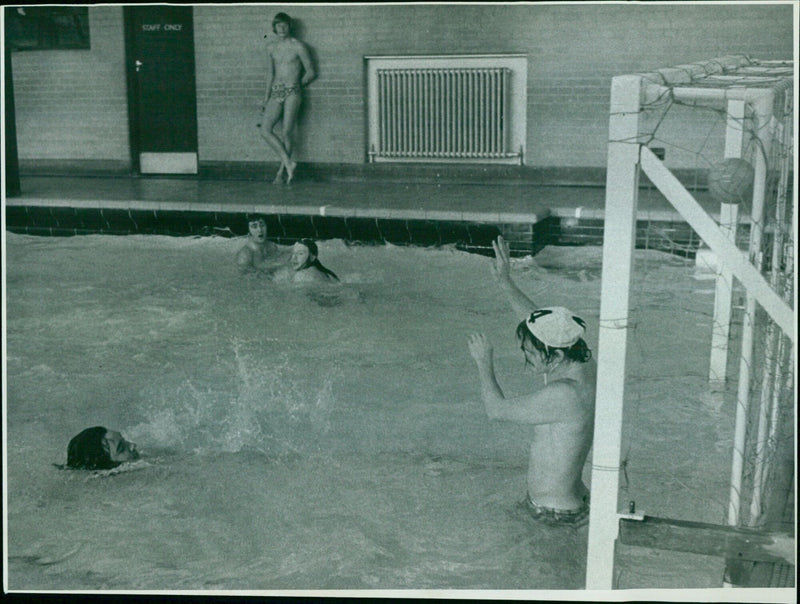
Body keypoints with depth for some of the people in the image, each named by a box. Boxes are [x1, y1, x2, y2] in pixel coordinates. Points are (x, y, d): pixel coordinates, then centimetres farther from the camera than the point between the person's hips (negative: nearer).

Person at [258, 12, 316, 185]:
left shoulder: (298, 46, -1)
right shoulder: (271, 47, 13)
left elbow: (310, 72, 5)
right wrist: (266, 98, 16)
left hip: (292, 93, -5)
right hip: (276, 93, 5)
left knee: (286, 132, -7)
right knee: (265, 130, -10)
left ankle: (281, 172, 3)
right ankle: (288, 162, -3)